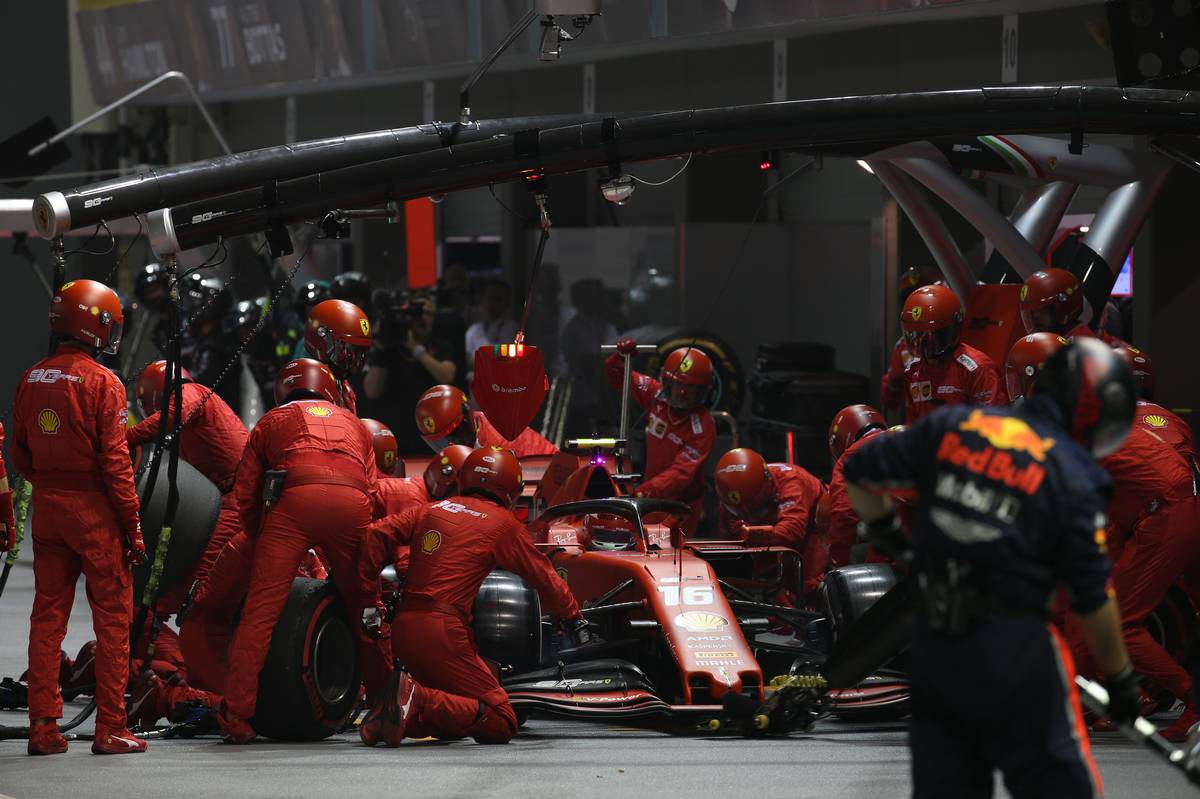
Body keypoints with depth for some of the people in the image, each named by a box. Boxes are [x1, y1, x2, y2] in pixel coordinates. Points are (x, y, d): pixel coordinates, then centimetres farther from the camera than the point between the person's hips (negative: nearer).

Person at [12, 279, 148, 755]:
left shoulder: (31, 380, 6)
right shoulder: (102, 383, -13)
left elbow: (19, 455, 11)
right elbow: (115, 461, -14)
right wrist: (133, 524, -10)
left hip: (47, 508, 6)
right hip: (95, 511, -6)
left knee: (47, 617, 11)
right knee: (113, 618, 2)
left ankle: (43, 728, 11)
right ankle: (110, 729, 1)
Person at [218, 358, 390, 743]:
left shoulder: (271, 422, 30)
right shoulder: (354, 425, 37)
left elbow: (245, 497, 24)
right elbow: (373, 491, 27)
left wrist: (262, 541, 36)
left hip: (295, 497, -2)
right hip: (353, 502, 2)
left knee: (261, 611, -2)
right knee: (364, 611, 17)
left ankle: (237, 716, -7)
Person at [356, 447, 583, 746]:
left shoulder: (431, 509, 17)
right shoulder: (502, 523, 4)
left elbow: (378, 534, 6)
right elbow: (542, 576, 11)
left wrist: (365, 588, 10)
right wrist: (571, 615, 26)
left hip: (402, 626, 7)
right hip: (443, 631, -7)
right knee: (502, 724, -6)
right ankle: (419, 700, -25)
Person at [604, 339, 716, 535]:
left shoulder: (702, 428, -23)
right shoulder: (657, 396, -6)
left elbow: (681, 473, -31)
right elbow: (618, 377, 7)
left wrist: (648, 490, -42)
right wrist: (620, 358, -14)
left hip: (682, 503, -5)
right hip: (654, 497, 6)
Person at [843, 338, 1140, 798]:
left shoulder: (954, 426, 4)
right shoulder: (1074, 478, -8)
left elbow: (860, 473, 11)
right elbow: (1093, 601, -7)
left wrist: (883, 530, 29)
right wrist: (1119, 677, 6)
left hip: (930, 643, 5)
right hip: (1013, 652, -5)